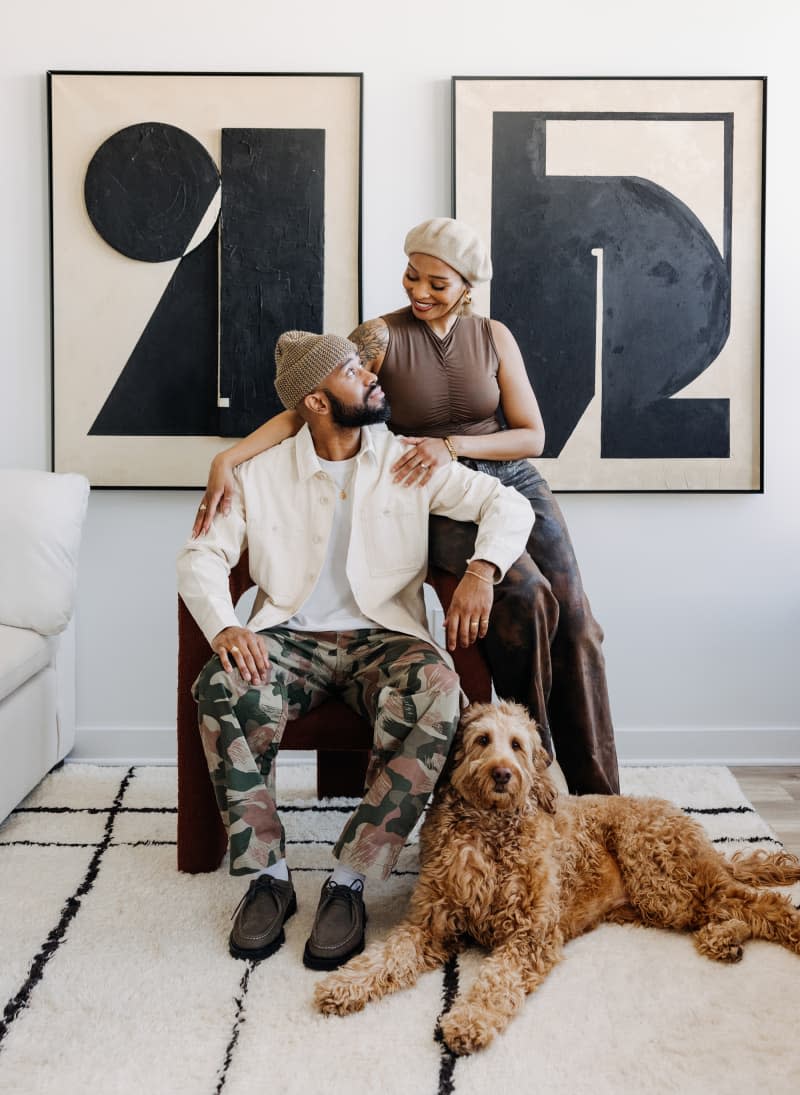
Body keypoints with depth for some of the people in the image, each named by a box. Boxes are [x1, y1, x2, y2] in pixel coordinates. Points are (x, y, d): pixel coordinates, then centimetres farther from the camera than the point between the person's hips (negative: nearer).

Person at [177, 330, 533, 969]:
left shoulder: (411, 463, 9)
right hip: (290, 637, 0)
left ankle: (351, 880, -25)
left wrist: (481, 571, -16)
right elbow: (202, 555, 2)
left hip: (383, 637, 0)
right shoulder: (262, 474, 9)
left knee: (436, 691, -34)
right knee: (225, 690, -32)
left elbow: (508, 503, 5)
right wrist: (224, 627, -19)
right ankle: (268, 874, -17)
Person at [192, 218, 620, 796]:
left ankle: (598, 795, -4)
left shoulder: (494, 337, 6)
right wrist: (229, 457, -24)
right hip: (441, 504, -3)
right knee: (525, 592, -30)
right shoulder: (382, 336, -1)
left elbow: (532, 437, 3)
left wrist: (453, 445, -13)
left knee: (574, 619, -16)